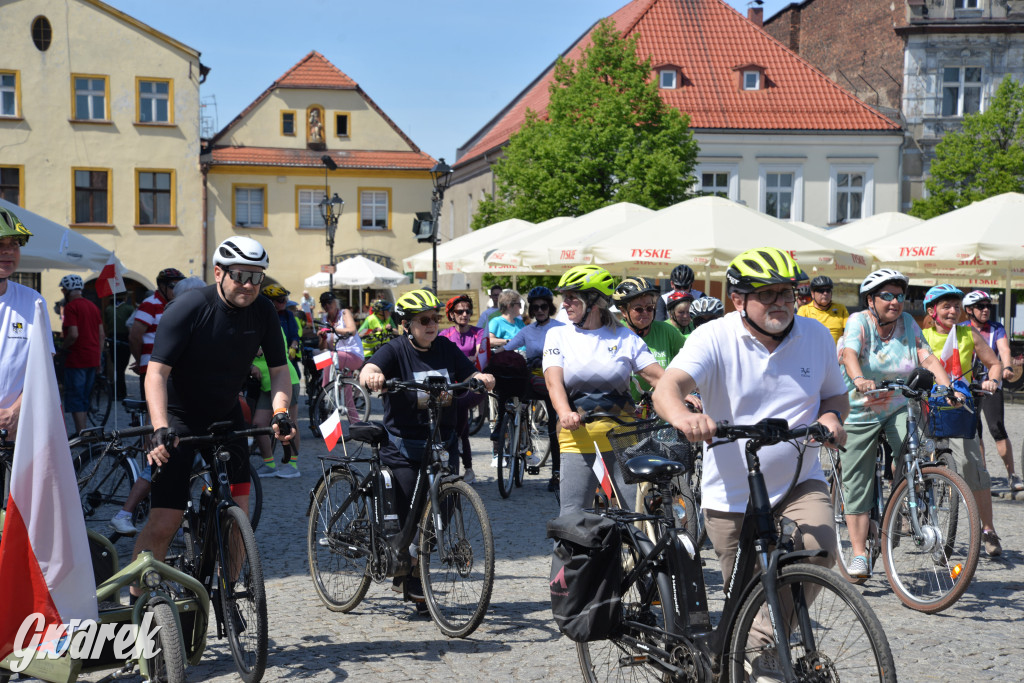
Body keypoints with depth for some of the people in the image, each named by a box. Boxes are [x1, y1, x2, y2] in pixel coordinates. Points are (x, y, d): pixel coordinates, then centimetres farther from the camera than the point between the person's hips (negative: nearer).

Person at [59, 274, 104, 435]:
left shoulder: (71, 306, -12)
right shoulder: (93, 305, 13)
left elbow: (73, 334, -22)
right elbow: (101, 335, 13)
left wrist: (62, 348, -5)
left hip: (76, 359, -8)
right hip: (93, 359, 8)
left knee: (74, 399, -3)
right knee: (84, 397, 16)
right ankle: (82, 432, 20)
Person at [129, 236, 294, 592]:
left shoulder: (263, 312, -6)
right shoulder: (188, 308, -20)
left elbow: (279, 371, 0)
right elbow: (157, 373, -25)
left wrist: (280, 412, -20)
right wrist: (161, 429, -38)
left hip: (226, 417, 4)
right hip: (179, 419, -4)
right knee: (164, 522, -11)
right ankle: (137, 599, 5)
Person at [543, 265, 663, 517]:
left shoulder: (624, 337, 6)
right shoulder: (558, 335, 6)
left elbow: (657, 375, 0)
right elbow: (554, 381, -8)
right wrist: (565, 413, -28)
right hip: (576, 433, 0)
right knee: (573, 515, -3)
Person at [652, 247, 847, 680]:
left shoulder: (816, 336, 0)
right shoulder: (715, 339, -13)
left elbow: (835, 393, 15)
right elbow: (666, 389, -29)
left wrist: (831, 416, -10)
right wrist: (682, 417, -53)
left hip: (799, 482, 2)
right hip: (730, 495, -2)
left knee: (818, 548, -25)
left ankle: (763, 644, -6)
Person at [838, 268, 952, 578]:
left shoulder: (908, 323, 2)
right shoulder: (858, 321, -10)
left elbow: (928, 358, -6)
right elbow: (850, 353, -29)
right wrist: (859, 380, -50)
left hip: (900, 407, 2)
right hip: (859, 414, -2)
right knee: (857, 487, -1)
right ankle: (859, 555, 6)